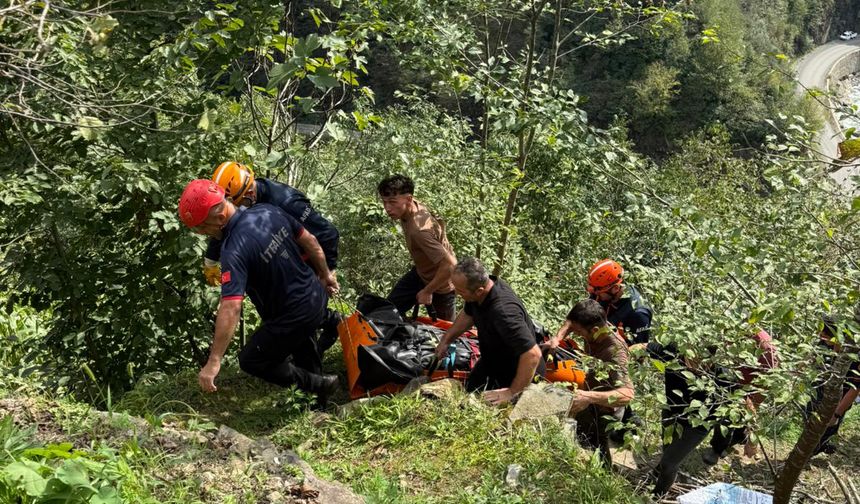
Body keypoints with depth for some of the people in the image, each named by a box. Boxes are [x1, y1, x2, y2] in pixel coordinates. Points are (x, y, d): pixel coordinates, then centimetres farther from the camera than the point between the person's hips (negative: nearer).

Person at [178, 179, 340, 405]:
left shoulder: (234, 251, -29)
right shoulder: (267, 211, -6)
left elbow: (230, 308, -35)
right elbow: (309, 241, 4)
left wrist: (214, 361, -32)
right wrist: (325, 274, 20)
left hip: (294, 316, -8)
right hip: (317, 295, 8)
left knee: (251, 361, 13)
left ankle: (318, 384, 14)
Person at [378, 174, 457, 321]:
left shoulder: (420, 231, -40)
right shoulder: (414, 206, -15)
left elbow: (450, 265, -39)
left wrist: (427, 291, -26)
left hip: (440, 282, -8)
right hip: (420, 272, 8)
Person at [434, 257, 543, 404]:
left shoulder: (503, 311, -44)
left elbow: (533, 355, -44)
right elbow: (467, 315, 9)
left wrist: (512, 392, -35)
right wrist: (446, 340, 10)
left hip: (516, 373, -8)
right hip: (491, 360, 8)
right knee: (470, 390, 19)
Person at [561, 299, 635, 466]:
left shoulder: (614, 350, -39)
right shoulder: (596, 327, -18)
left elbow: (627, 394, -51)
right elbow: (570, 322, 5)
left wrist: (589, 397, -62)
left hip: (602, 411, -7)